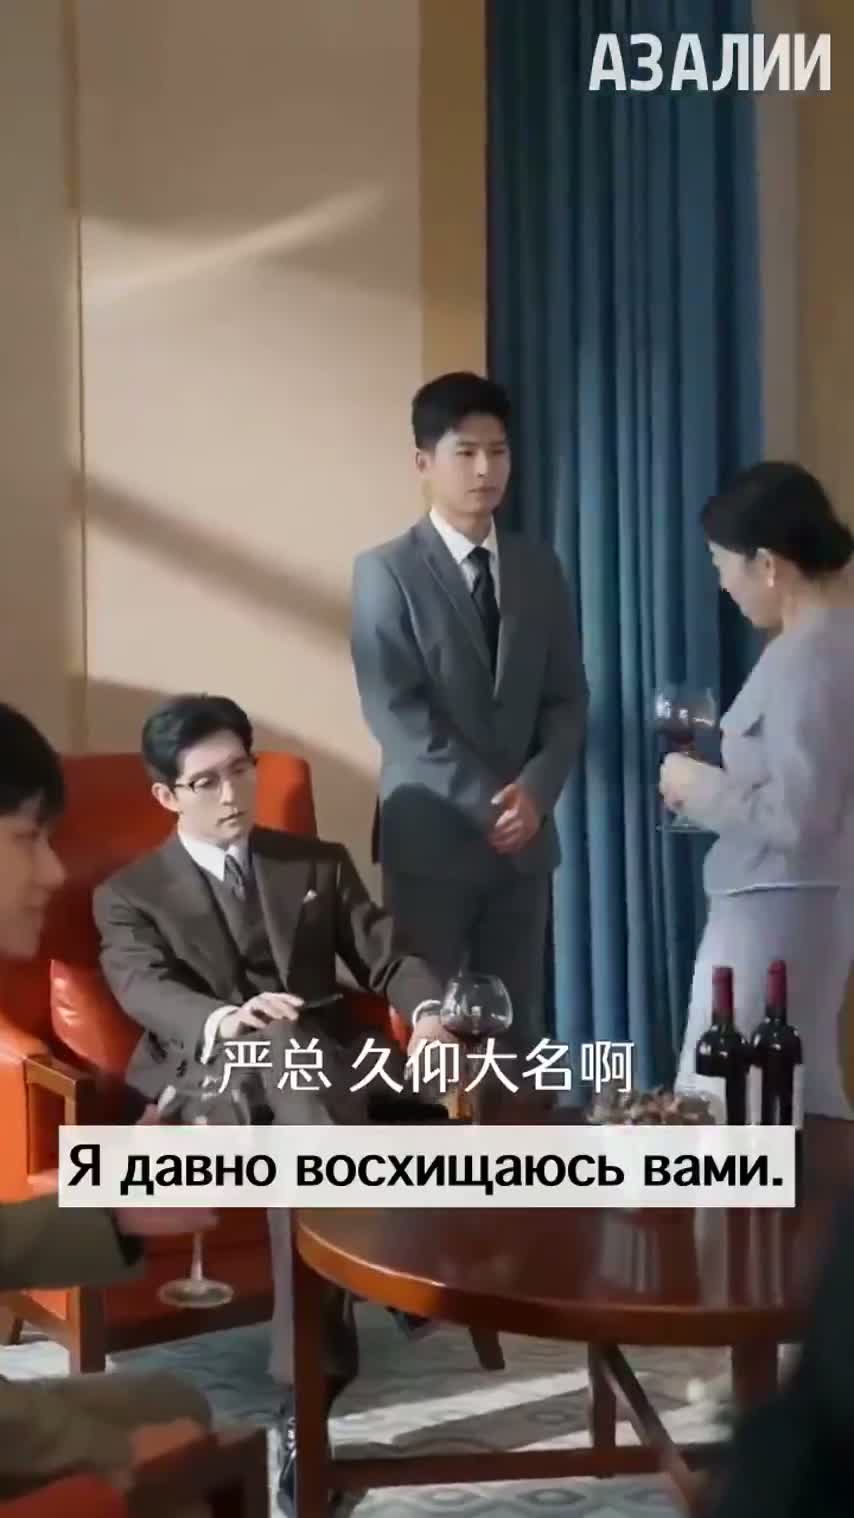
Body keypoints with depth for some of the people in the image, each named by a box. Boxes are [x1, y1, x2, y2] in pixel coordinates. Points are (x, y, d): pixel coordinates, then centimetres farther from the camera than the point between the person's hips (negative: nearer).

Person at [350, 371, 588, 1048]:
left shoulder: (541, 569, 11)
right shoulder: (387, 571, -3)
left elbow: (568, 699, 8)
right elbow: (395, 712, -11)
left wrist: (536, 790, -9)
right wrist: (484, 803, -15)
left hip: (526, 832, 4)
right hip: (432, 835, -4)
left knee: (518, 1024, 7)